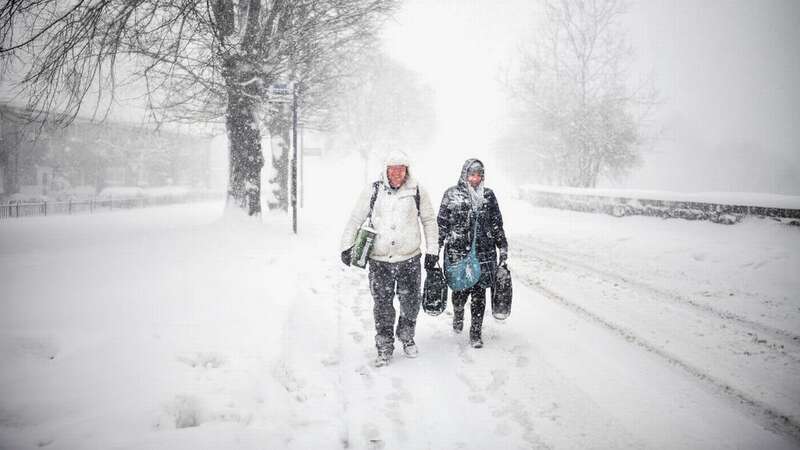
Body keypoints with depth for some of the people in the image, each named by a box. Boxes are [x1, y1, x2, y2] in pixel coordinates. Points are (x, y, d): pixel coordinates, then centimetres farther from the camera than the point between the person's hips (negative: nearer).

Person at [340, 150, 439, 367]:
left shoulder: (417, 191, 2)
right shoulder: (373, 191, 0)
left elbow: (429, 221, 11)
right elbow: (355, 219, 6)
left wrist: (432, 250, 7)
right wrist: (347, 246, 1)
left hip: (409, 259, 1)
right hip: (379, 260, -1)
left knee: (410, 303, 10)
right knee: (382, 305, 3)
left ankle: (407, 338, 34)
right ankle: (385, 347, 16)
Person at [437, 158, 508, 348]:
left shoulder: (488, 195, 10)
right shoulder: (452, 194, 3)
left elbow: (497, 224, 14)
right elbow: (442, 223, 4)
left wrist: (503, 247, 11)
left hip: (484, 252, 2)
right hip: (457, 252, -2)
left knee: (479, 293, 1)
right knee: (461, 290, 3)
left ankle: (476, 333, 12)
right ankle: (458, 314, 37)